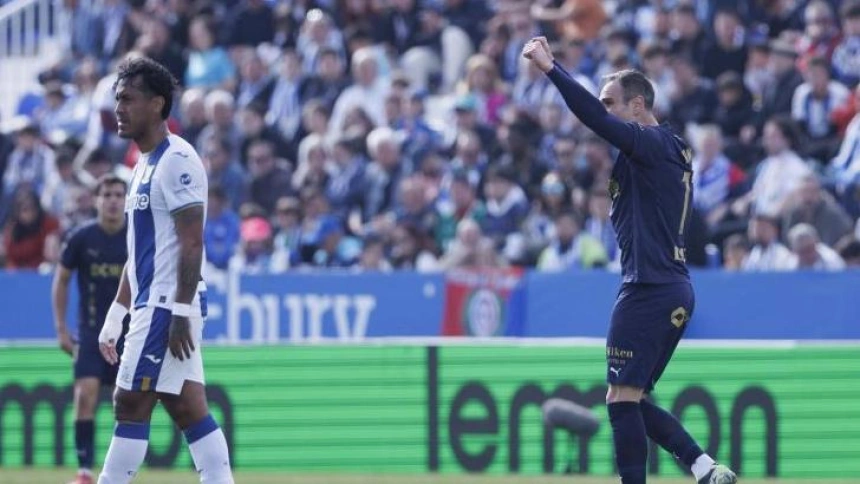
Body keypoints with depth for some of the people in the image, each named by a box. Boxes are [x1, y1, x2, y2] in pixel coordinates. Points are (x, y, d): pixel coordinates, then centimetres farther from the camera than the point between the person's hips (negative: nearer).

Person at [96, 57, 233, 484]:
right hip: (153, 304, 10)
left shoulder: (177, 160, -12)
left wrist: (181, 312, -23)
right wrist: (116, 315, 20)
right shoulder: (145, 164, 19)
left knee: (130, 405, -9)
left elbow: (192, 243, -18)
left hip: (168, 305, -10)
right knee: (190, 411, 7)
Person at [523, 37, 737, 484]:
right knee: (632, 401, 12)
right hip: (677, 291, 10)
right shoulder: (674, 150, 19)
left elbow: (596, 120, -23)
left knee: (622, 399, -9)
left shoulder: (652, 143, -10)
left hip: (649, 290, -10)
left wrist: (550, 67, -22)